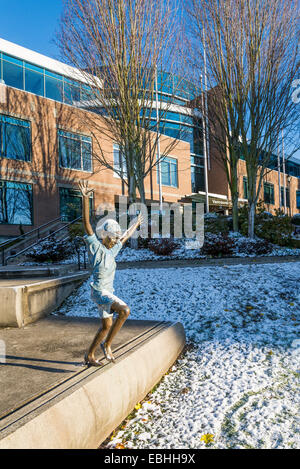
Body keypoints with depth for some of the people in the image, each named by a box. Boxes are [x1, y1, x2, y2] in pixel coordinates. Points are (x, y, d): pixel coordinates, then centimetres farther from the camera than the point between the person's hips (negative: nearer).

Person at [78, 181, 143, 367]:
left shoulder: (112, 250, 12)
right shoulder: (95, 245, -7)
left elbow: (125, 237, 29)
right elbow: (87, 223, -17)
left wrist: (136, 225, 42)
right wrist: (85, 198, -25)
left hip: (108, 291, 8)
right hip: (99, 290, -8)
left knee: (107, 325, 14)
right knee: (125, 310, -24)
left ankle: (90, 356, 30)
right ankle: (107, 345, -7)